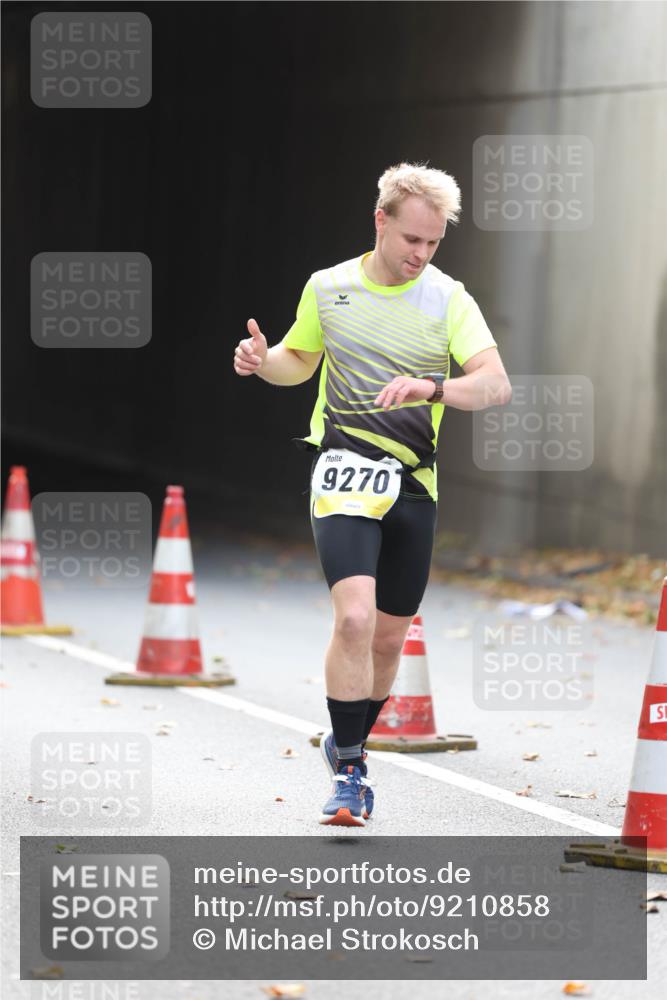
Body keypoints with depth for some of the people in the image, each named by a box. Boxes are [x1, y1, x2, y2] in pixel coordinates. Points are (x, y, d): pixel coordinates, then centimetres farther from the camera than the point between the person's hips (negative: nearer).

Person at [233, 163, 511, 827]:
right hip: (343, 473, -2)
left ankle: (348, 743, 35)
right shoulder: (327, 288, 3)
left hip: (413, 485, 2)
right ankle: (348, 772, -13)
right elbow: (299, 360, 21)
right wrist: (261, 360, -2)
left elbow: (496, 384, -15)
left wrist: (433, 387, -33)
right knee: (355, 617, -21)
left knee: (389, 637, 10)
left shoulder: (449, 300, -2)